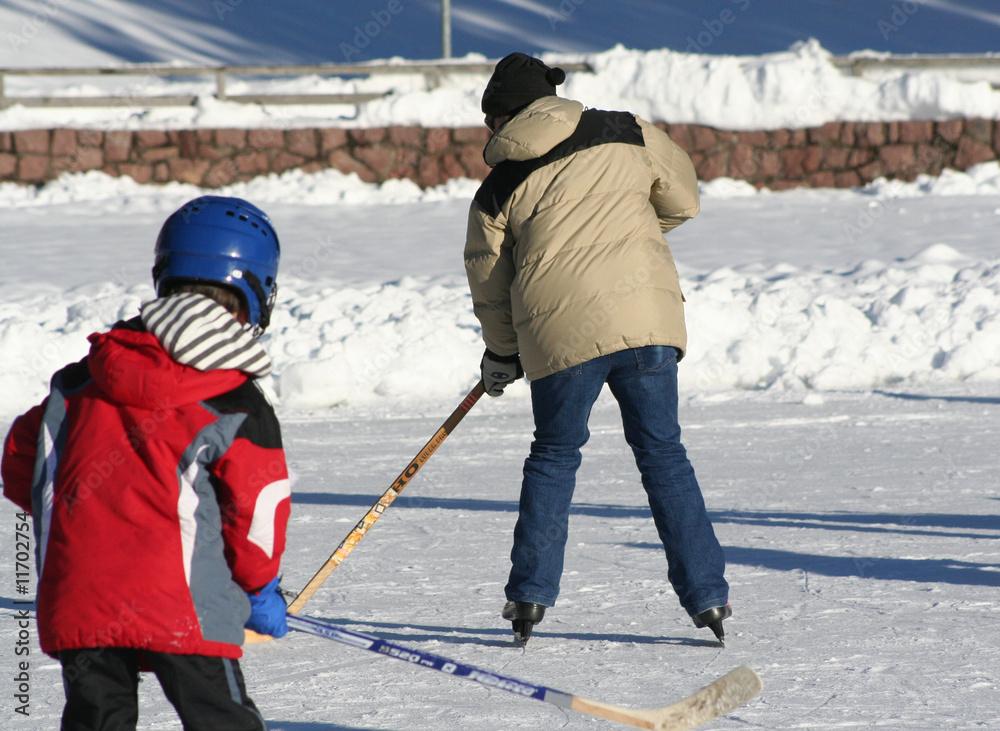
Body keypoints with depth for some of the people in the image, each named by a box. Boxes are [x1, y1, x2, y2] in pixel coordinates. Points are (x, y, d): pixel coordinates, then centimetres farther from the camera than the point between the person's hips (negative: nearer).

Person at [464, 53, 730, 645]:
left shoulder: (499, 188, 10)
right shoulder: (626, 135, 11)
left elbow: (489, 283, 16)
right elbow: (683, 200, 21)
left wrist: (501, 357, 31)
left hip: (559, 329, -1)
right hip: (646, 311, 1)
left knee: (554, 455, 17)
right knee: (663, 453, 10)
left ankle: (531, 593, 12)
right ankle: (706, 595, 6)